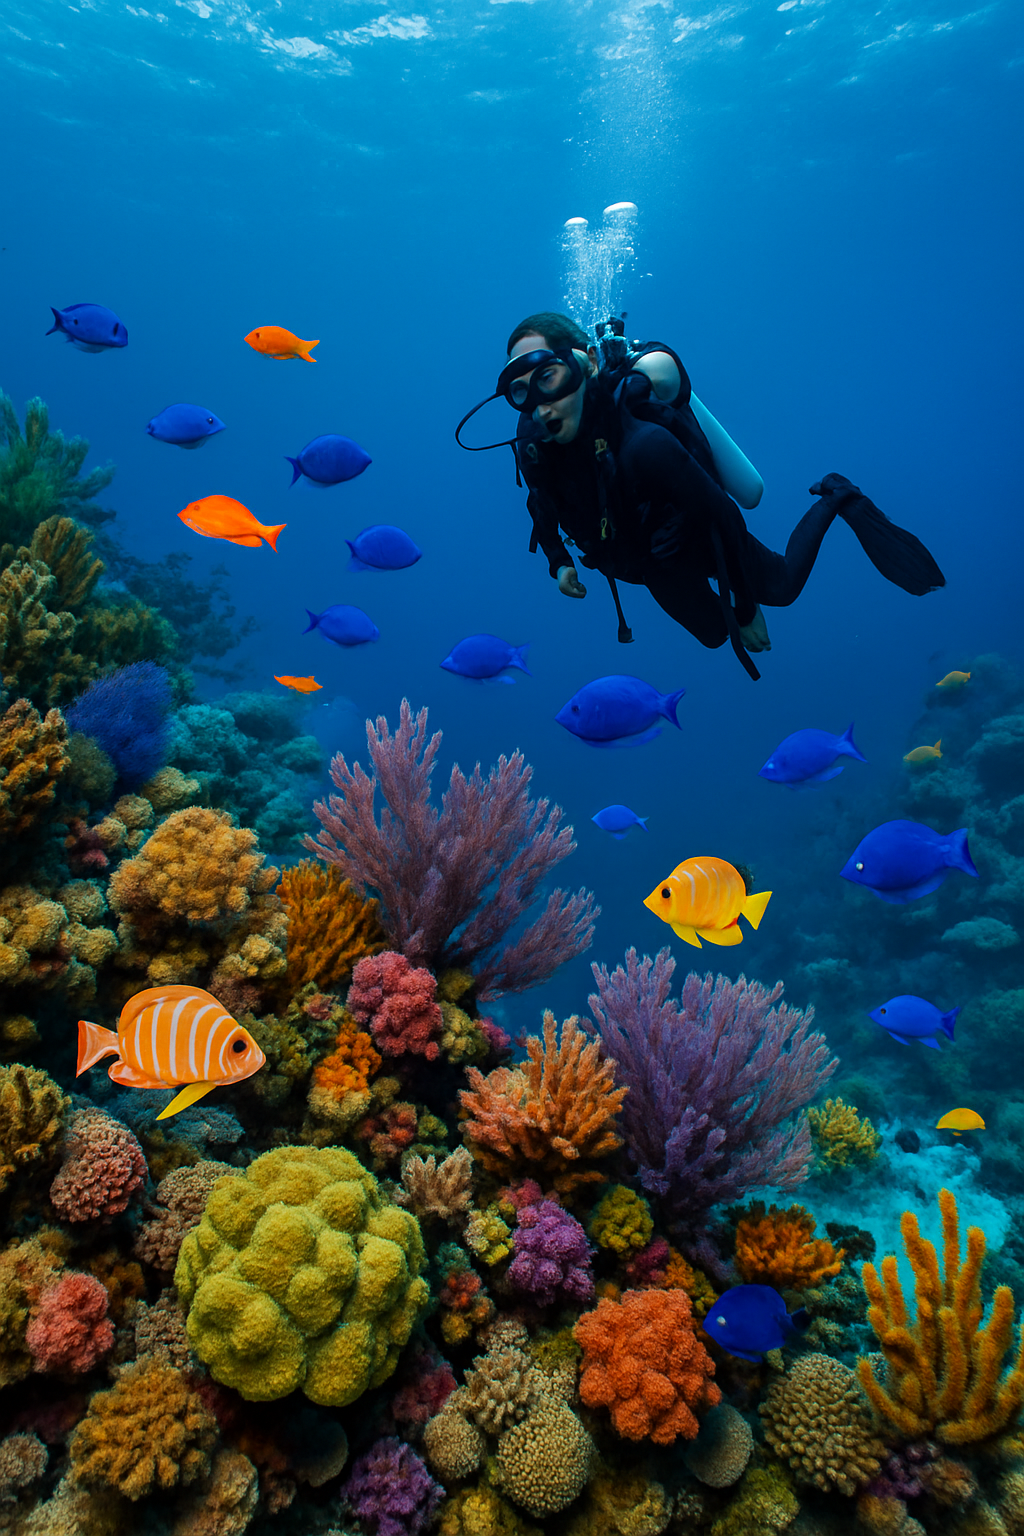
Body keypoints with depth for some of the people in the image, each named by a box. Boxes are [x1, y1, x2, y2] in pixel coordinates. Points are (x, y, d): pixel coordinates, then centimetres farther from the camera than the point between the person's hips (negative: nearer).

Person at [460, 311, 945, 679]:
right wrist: (560, 562, -13)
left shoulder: (644, 441, -45)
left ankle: (835, 499, 36)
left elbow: (723, 516, -32)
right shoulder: (533, 444, -27)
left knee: (781, 587, 17)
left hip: (699, 538, -5)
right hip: (656, 567, 5)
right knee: (713, 634, 25)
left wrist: (746, 610, -23)